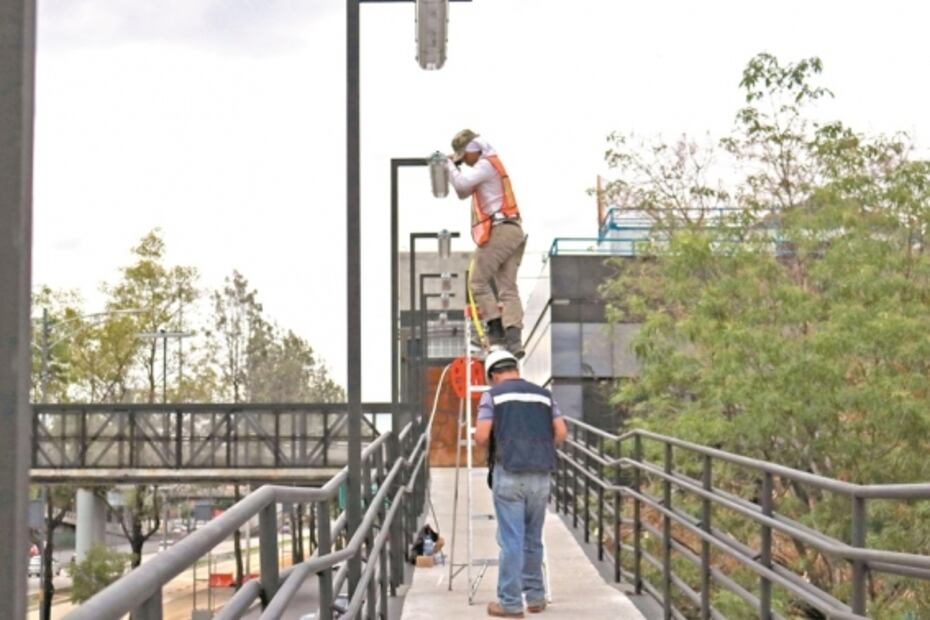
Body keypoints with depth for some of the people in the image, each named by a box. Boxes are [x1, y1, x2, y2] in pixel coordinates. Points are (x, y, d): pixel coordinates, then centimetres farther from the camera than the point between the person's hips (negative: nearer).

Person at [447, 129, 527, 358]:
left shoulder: (486, 165, -3)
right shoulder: (488, 168, 29)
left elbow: (462, 184, -17)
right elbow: (463, 192, 33)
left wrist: (451, 166, 1)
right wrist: (454, 167, 20)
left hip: (499, 230, -10)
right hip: (514, 231, 10)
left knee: (479, 282, -4)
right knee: (508, 288, 0)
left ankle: (496, 330, -12)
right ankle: (513, 338, -10)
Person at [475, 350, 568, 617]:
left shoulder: (493, 395, 2)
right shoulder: (543, 394, 14)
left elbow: (481, 438, -6)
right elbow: (561, 433, 7)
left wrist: (494, 442, 16)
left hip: (509, 474, -4)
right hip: (540, 475, 4)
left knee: (511, 540, -1)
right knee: (533, 539, 16)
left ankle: (510, 602, 1)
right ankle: (535, 596, 22)